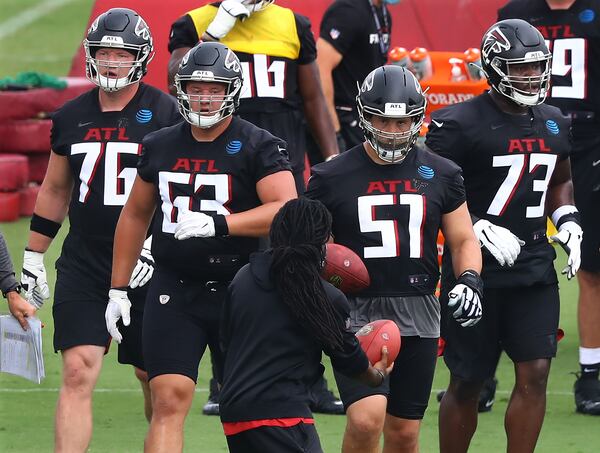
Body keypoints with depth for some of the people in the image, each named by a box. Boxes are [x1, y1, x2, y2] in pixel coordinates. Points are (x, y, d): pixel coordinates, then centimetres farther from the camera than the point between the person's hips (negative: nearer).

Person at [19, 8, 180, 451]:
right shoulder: (72, 116, 8)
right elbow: (55, 190, 19)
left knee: (154, 376, 9)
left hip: (146, 266, -3)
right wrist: (32, 257, 18)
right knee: (78, 373, -9)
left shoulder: (164, 114, -5)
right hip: (83, 265, 3)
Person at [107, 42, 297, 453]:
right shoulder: (160, 146, 9)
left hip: (239, 292, -2)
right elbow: (136, 215, 20)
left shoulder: (258, 147, -5)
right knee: (169, 401, -9)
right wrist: (118, 289, 18)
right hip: (174, 291, 3)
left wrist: (219, 223, -27)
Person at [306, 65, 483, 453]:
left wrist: (470, 279, -6)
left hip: (418, 318, 3)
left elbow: (464, 240, 13)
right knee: (367, 419, -21)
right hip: (356, 314, -3)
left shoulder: (440, 175, 7)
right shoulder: (333, 178, 0)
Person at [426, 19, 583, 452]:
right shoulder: (460, 124, -12)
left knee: (535, 373, -5)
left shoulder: (554, 124, 9)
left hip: (535, 268, 5)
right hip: (476, 270, -5)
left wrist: (568, 222, 7)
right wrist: (481, 230, -21)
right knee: (467, 383, 3)